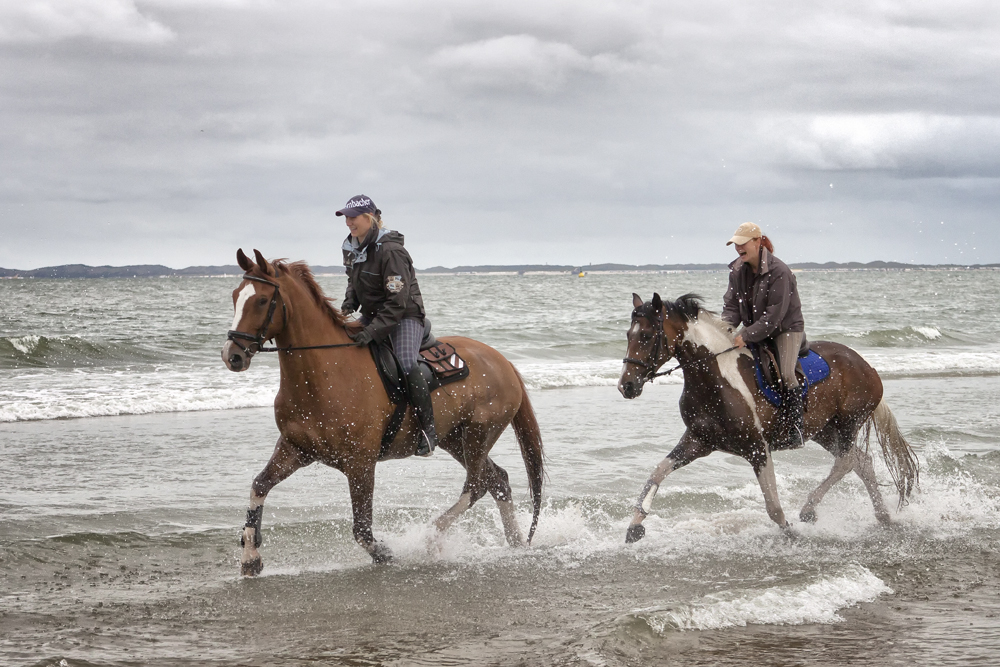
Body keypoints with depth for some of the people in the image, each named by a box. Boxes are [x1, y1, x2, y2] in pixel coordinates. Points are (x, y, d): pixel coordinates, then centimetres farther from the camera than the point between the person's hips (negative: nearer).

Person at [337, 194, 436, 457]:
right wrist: (349, 303, -2)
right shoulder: (351, 247, 3)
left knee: (406, 364, -27)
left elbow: (397, 301, -26)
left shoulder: (390, 250, -24)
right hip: (372, 314, 9)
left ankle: (429, 429, -21)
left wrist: (372, 331, -32)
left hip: (405, 316, -9)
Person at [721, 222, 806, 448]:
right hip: (756, 329, 7)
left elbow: (775, 315, -25)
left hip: (786, 329, -7)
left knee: (786, 373, -26)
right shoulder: (737, 270, 0)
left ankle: (794, 429, -19)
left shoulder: (779, 272, -22)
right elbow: (731, 305, 2)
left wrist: (746, 336, -30)